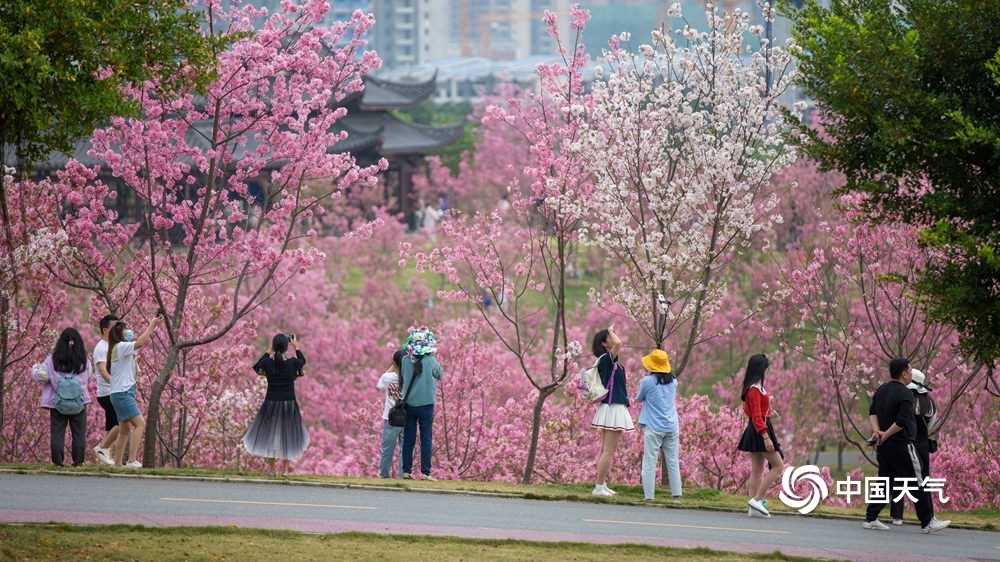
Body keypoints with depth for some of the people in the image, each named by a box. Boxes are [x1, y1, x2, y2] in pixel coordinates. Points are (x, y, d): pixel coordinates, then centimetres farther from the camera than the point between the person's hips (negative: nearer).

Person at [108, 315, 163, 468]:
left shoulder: (126, 349, 17)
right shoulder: (120, 347, -10)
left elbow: (145, 341, 24)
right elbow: (140, 342, -22)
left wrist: (154, 325, 14)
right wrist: (152, 324, -13)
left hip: (124, 394, 10)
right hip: (122, 393, -10)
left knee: (125, 430, 11)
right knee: (140, 424, -17)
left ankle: (117, 464, 12)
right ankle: (132, 461, -25)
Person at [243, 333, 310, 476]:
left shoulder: (268, 363, -13)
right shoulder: (293, 363, -14)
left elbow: (257, 366, 11)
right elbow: (303, 361, 11)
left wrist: (269, 351, 16)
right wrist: (296, 347, 23)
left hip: (271, 404, 0)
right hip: (289, 404, 0)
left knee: (269, 435, 16)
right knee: (287, 436, 17)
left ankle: (271, 469, 20)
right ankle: (285, 468, 22)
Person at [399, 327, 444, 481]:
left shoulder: (406, 360, -4)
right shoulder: (430, 361, -9)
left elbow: (402, 376, 7)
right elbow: (440, 375, 7)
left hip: (409, 404, 2)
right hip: (426, 404, -2)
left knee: (408, 439, 8)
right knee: (426, 439, 1)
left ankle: (407, 471, 6)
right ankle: (425, 472, -2)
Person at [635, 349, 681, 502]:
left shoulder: (647, 381, -8)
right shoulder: (673, 381, 5)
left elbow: (639, 399, 7)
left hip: (653, 428, -4)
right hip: (672, 427, 4)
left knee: (650, 463, -3)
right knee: (673, 463, 9)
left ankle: (649, 497, -8)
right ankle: (676, 496, 7)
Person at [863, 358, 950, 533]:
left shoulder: (880, 390, 11)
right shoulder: (905, 394, -16)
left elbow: (872, 413, 12)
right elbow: (902, 421, -23)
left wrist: (877, 431, -2)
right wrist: (885, 435, -14)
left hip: (883, 447, 8)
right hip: (901, 445, -8)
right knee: (918, 484, -1)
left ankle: (871, 519, 9)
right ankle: (927, 522, 1)